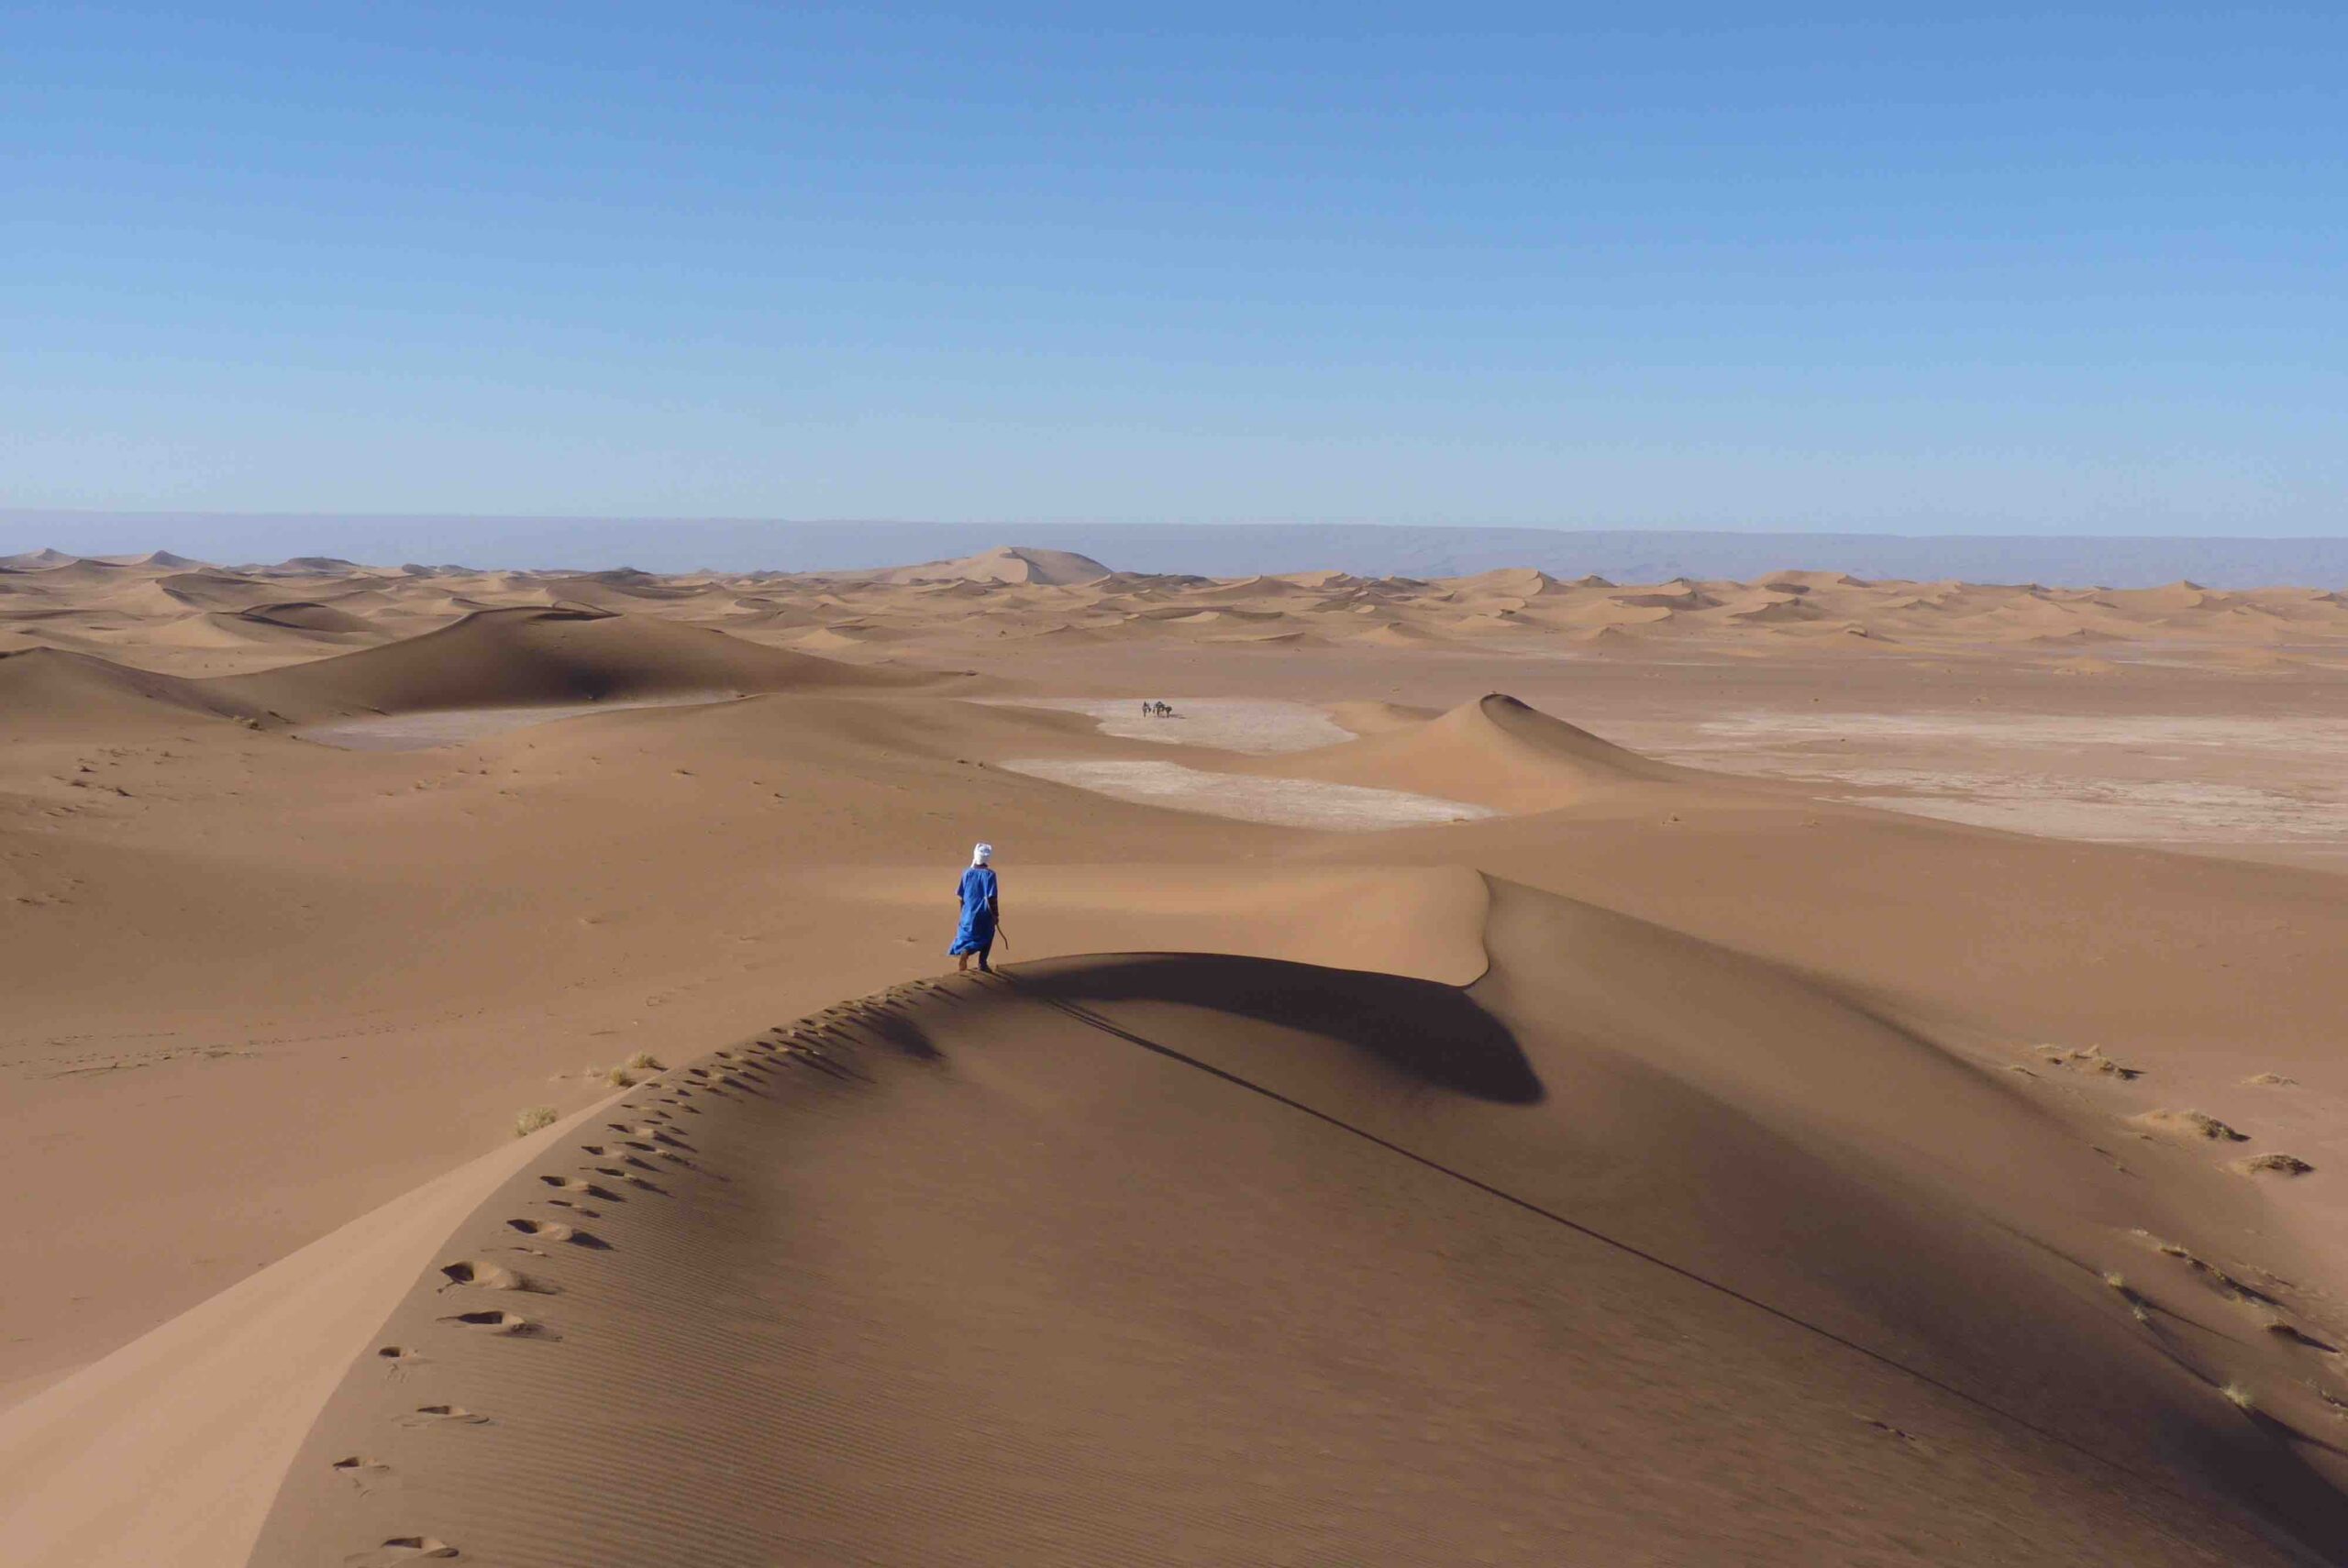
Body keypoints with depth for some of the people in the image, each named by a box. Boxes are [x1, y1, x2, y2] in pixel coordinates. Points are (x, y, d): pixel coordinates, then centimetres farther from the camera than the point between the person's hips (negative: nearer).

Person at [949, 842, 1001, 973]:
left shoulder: (967, 873, -1)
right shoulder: (989, 874, -13)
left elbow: (960, 895, 5)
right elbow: (992, 897, -15)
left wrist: (964, 912, 18)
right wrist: (996, 914, -5)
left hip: (969, 912, 3)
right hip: (984, 913, -3)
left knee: (966, 934, 13)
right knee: (987, 937, 16)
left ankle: (964, 951, -15)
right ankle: (982, 964, 15)